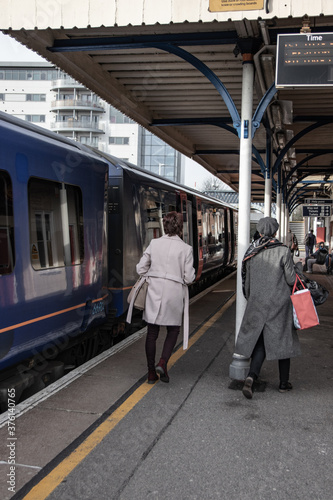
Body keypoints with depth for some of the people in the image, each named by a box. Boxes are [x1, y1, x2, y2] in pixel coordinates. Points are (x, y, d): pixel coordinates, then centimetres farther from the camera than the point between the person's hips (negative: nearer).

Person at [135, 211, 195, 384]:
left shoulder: (154, 243, -1)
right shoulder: (186, 248, -7)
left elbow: (141, 268, 1)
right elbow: (188, 278, -7)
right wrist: (191, 272, 14)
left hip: (154, 291, 2)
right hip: (174, 292, -2)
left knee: (152, 332, 11)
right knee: (173, 330, 18)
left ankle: (151, 373, 17)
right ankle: (162, 363, -1)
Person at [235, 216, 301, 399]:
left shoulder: (251, 253, 1)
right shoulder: (283, 251, -10)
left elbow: (247, 282, 7)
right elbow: (291, 279, -10)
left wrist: (250, 300, 20)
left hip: (257, 303, 3)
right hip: (279, 302, -3)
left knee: (260, 342, 10)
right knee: (282, 340, 11)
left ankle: (250, 377, -11)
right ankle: (284, 383, 22)